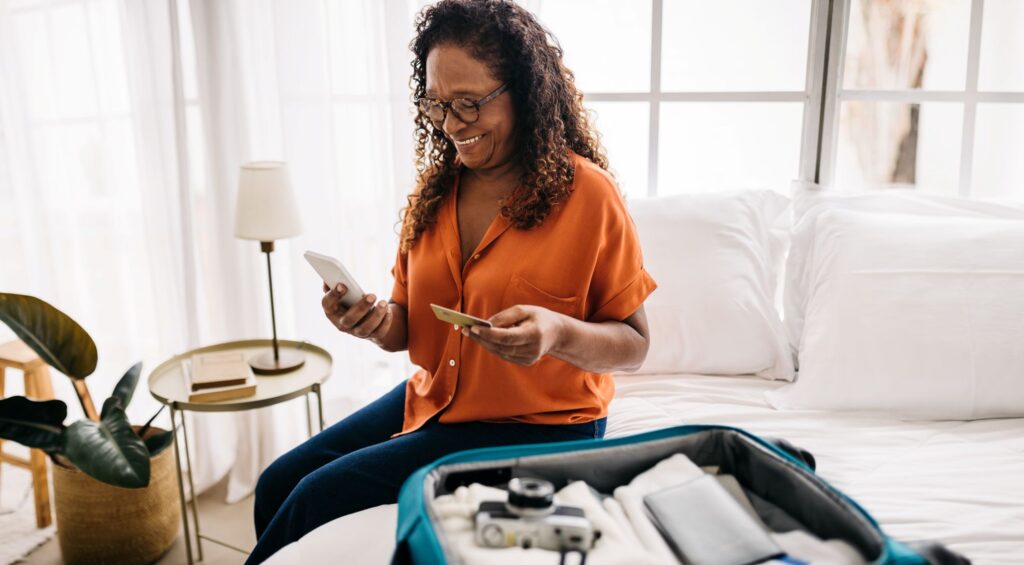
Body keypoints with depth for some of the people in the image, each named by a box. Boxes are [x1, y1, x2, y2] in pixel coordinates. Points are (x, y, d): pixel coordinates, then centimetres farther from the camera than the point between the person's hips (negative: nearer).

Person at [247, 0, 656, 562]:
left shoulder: (587, 193, -15)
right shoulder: (433, 188, 2)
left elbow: (634, 344, -9)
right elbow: (409, 329, 7)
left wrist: (558, 332, -29)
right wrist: (376, 322, -15)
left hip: (536, 426, -5)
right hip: (432, 400, 6)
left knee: (322, 493, -11)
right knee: (278, 483, 0)